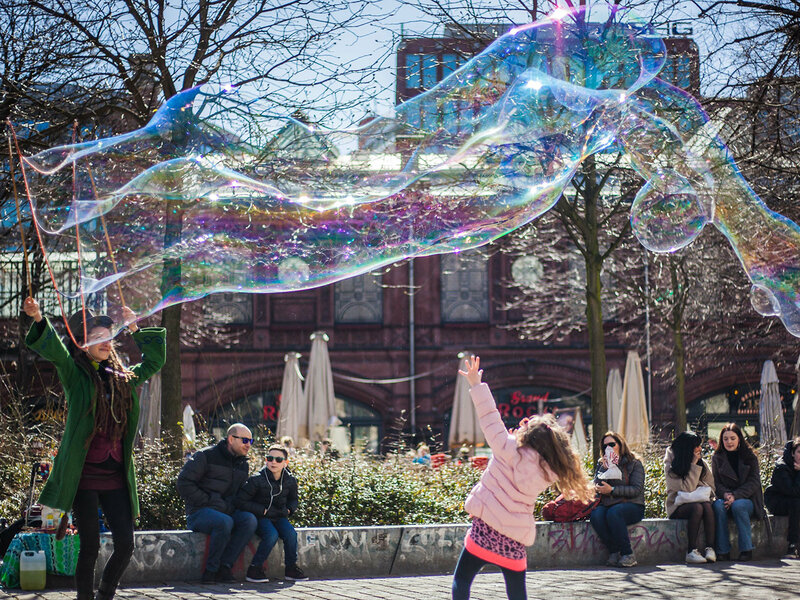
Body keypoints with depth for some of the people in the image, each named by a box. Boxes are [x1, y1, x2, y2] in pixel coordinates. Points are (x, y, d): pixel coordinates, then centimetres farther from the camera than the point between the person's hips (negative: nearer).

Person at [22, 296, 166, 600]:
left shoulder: (123, 378, 14)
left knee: (125, 545, 2)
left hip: (116, 478, 5)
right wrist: (38, 319, -34)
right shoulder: (75, 375, 1)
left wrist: (136, 329, 21)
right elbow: (53, 349, -17)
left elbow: (155, 361, 28)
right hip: (84, 476, -4)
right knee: (90, 546, -4)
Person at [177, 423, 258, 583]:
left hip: (228, 512, 6)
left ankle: (224, 566, -23)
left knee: (249, 520, -25)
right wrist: (207, 502, -15)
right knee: (225, 522, -37)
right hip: (199, 513, -6)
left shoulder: (243, 465, 15)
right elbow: (184, 483, -10)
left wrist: (230, 506, -1)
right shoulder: (206, 456, -5)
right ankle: (211, 569, -22)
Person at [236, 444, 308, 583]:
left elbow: (293, 499, 22)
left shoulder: (290, 480, 1)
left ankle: (291, 568, -5)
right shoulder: (257, 480, -14)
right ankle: (254, 569, -20)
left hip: (279, 517, 4)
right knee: (272, 535, -32)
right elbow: (241, 501, -13)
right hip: (260, 518, -4)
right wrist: (263, 510, -16)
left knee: (291, 534, -24)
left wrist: (289, 510, 0)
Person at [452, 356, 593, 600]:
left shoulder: (511, 450, -11)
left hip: (486, 527, -4)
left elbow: (490, 420, -9)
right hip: (516, 536, 4)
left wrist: (476, 385, -2)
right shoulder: (547, 473, 1)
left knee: (461, 580, 8)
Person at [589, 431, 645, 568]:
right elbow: (596, 486, 5)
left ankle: (628, 555, -29)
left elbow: (636, 490, -7)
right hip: (607, 505, 4)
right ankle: (614, 552, -26)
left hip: (631, 506, -3)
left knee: (613, 512, -37)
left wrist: (612, 490, -14)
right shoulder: (602, 464, 18)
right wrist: (605, 468, -6)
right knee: (595, 514, -31)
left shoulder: (634, 463, 4)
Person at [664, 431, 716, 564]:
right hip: (678, 507, -4)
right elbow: (687, 488, -15)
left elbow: (711, 484, 10)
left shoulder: (701, 463, 12)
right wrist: (693, 465, -14)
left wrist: (704, 494, -11)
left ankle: (710, 548, -37)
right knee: (697, 508, -35)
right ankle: (692, 551, -37)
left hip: (699, 501, 4)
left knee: (707, 506, -31)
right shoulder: (671, 466, -6)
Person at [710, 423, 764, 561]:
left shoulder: (750, 457, 3)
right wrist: (725, 494, -20)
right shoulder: (717, 458, 9)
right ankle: (723, 551, -31)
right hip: (726, 498, 2)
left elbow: (754, 482, -6)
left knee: (738, 505, -36)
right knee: (718, 505, -32)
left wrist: (735, 496, -20)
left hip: (747, 499, -2)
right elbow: (716, 483, 4)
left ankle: (746, 549, -26)